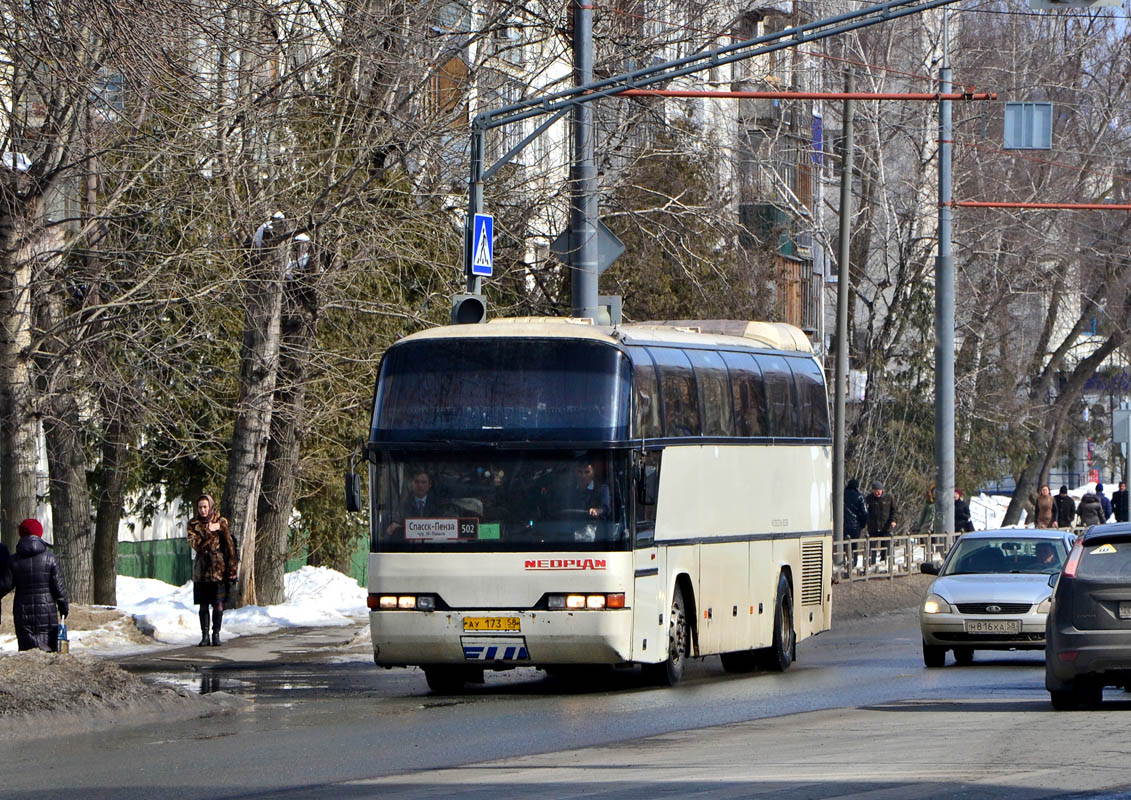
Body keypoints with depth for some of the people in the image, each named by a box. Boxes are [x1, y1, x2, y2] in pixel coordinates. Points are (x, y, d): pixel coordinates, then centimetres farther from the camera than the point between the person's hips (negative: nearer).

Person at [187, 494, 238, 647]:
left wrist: (232, 568, -3)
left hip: (218, 568, -1)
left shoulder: (221, 522, 2)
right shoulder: (193, 524, 5)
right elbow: (194, 543, -8)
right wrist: (208, 532, -15)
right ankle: (205, 636, 7)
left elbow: (229, 545, 1)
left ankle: (216, 634, 6)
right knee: (203, 604, 2)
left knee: (218, 604, -3)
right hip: (202, 568, 1)